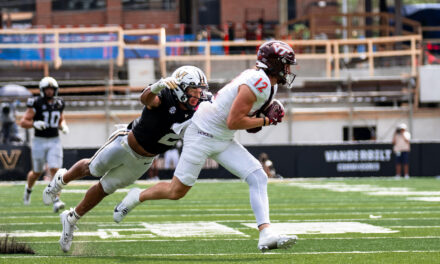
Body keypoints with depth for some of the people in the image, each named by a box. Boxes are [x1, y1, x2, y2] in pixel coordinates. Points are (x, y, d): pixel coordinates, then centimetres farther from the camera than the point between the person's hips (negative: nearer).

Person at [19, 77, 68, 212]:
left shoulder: (58, 103, 5)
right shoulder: (36, 103, -10)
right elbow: (23, 122, -10)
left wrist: (63, 126, 1)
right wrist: (35, 124, -28)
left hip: (54, 141, 3)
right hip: (39, 141, -3)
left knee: (55, 170, -11)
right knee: (37, 172, 10)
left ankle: (56, 201, -15)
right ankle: (28, 188, 43)